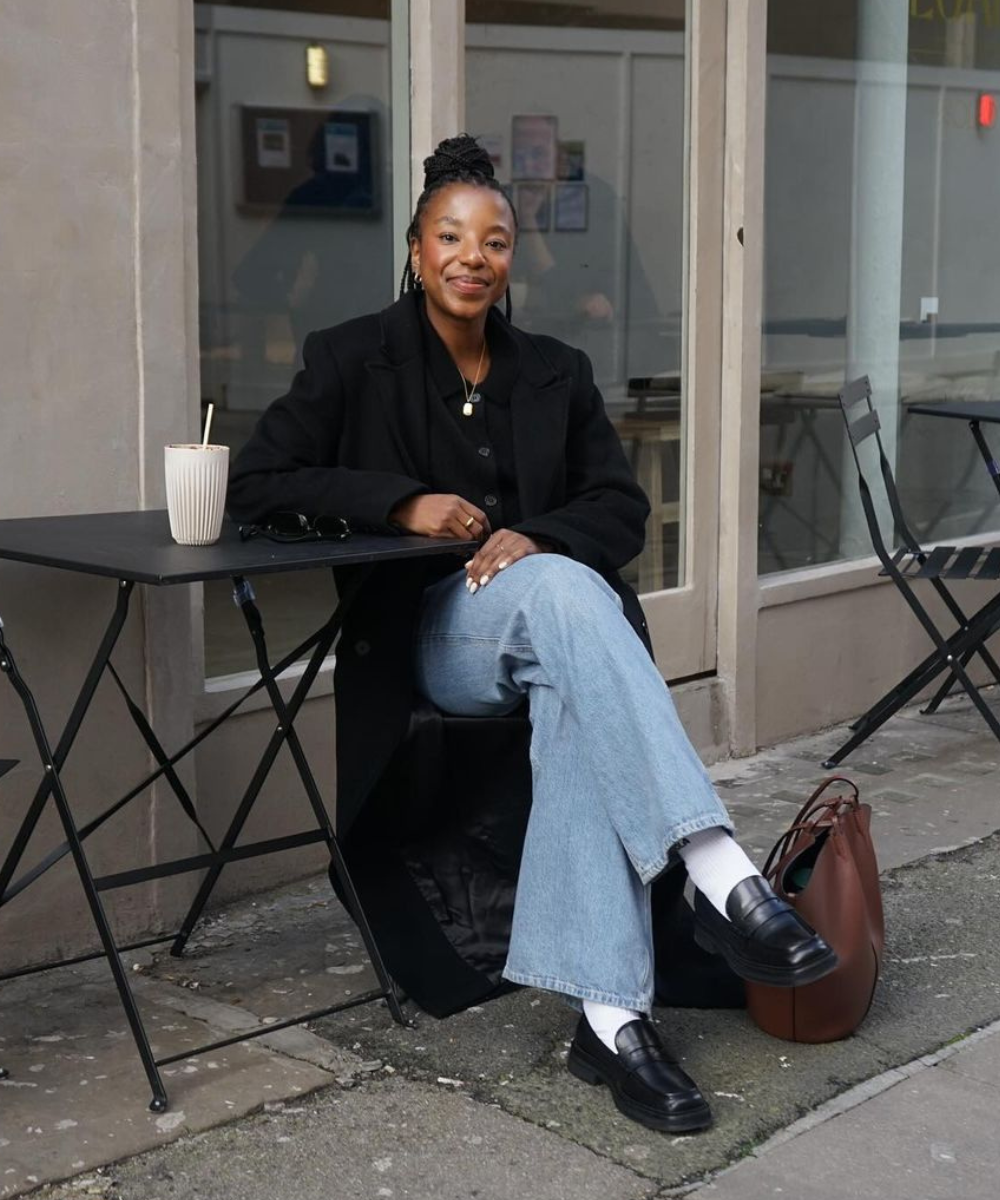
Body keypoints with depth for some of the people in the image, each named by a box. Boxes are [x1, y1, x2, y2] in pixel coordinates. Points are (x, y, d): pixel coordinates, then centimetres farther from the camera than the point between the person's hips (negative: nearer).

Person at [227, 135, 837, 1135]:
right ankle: (723, 879, -46)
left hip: (550, 620, 3)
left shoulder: (555, 373, 15)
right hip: (427, 631, -3)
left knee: (576, 707, -36)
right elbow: (254, 486, -2)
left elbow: (623, 507, 11)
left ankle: (608, 1013, -41)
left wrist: (537, 535, -12)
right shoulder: (355, 359, 4)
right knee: (564, 589, -37)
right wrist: (402, 503, -14)